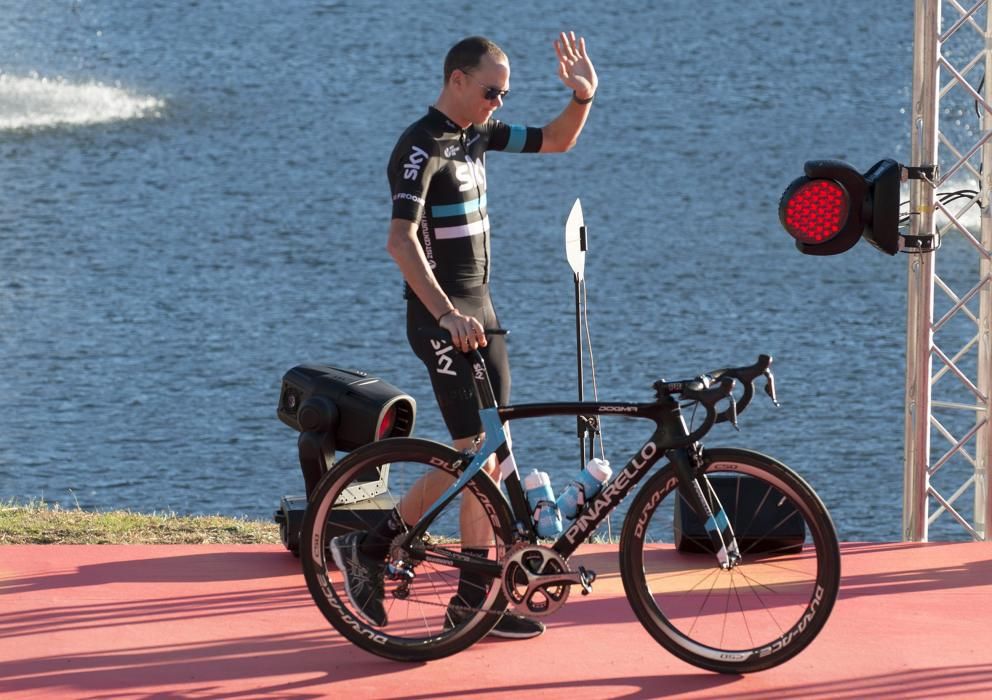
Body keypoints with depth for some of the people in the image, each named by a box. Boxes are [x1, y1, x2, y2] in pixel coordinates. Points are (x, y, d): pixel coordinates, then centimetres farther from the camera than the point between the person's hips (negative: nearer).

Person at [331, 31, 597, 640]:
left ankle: (370, 548, 14)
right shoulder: (422, 146, -16)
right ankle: (473, 601, -1)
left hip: (478, 308, 9)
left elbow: (555, 141, 19)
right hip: (442, 316, -9)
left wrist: (584, 98, -1)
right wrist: (447, 315, -33)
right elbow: (401, 240, -26)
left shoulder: (477, 133, 10)